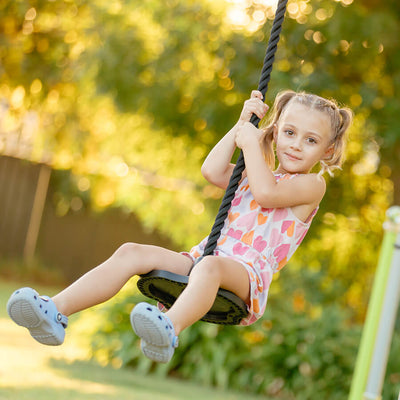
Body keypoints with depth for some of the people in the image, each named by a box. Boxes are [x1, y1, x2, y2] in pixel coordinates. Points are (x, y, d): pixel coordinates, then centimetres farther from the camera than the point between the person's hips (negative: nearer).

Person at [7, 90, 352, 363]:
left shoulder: (313, 184, 8)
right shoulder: (251, 174, 30)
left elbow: (266, 192, -11)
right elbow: (212, 172, 11)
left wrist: (251, 142, 0)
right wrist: (241, 125, 14)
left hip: (247, 274, -7)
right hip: (202, 259, 7)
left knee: (209, 266, -42)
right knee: (131, 253, -16)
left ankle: (169, 331, -71)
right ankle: (55, 312, -30)